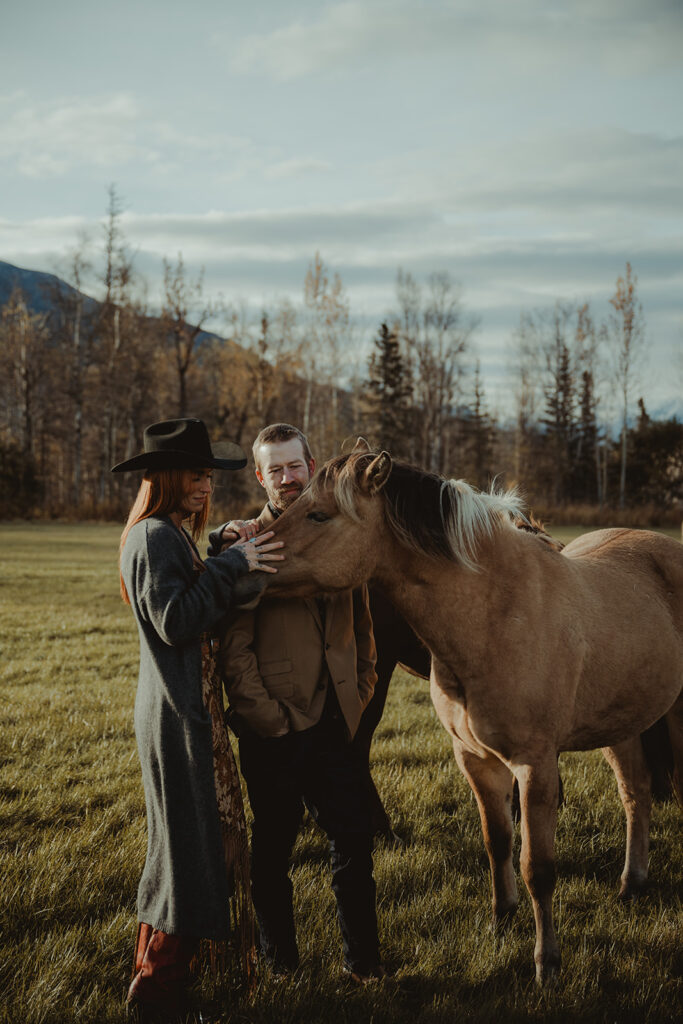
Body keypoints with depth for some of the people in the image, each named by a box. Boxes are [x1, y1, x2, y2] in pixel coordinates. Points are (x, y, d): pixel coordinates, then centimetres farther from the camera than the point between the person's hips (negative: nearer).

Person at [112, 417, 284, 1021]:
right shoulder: (156, 537, -16)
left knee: (188, 839, 17)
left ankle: (158, 962, 29)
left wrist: (238, 566, 7)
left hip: (187, 706, 10)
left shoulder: (172, 536, 16)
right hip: (177, 715, -10)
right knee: (187, 841, -5)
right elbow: (175, 621, -24)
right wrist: (232, 566, -21)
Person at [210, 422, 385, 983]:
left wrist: (361, 693, 9)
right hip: (275, 728, -4)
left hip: (336, 721, 4)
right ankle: (280, 964, 25)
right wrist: (267, 717, -13)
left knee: (355, 842, 7)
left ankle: (364, 962, 21)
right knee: (273, 851, 10)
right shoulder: (245, 544, -7)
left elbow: (362, 625, 18)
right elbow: (233, 648, -10)